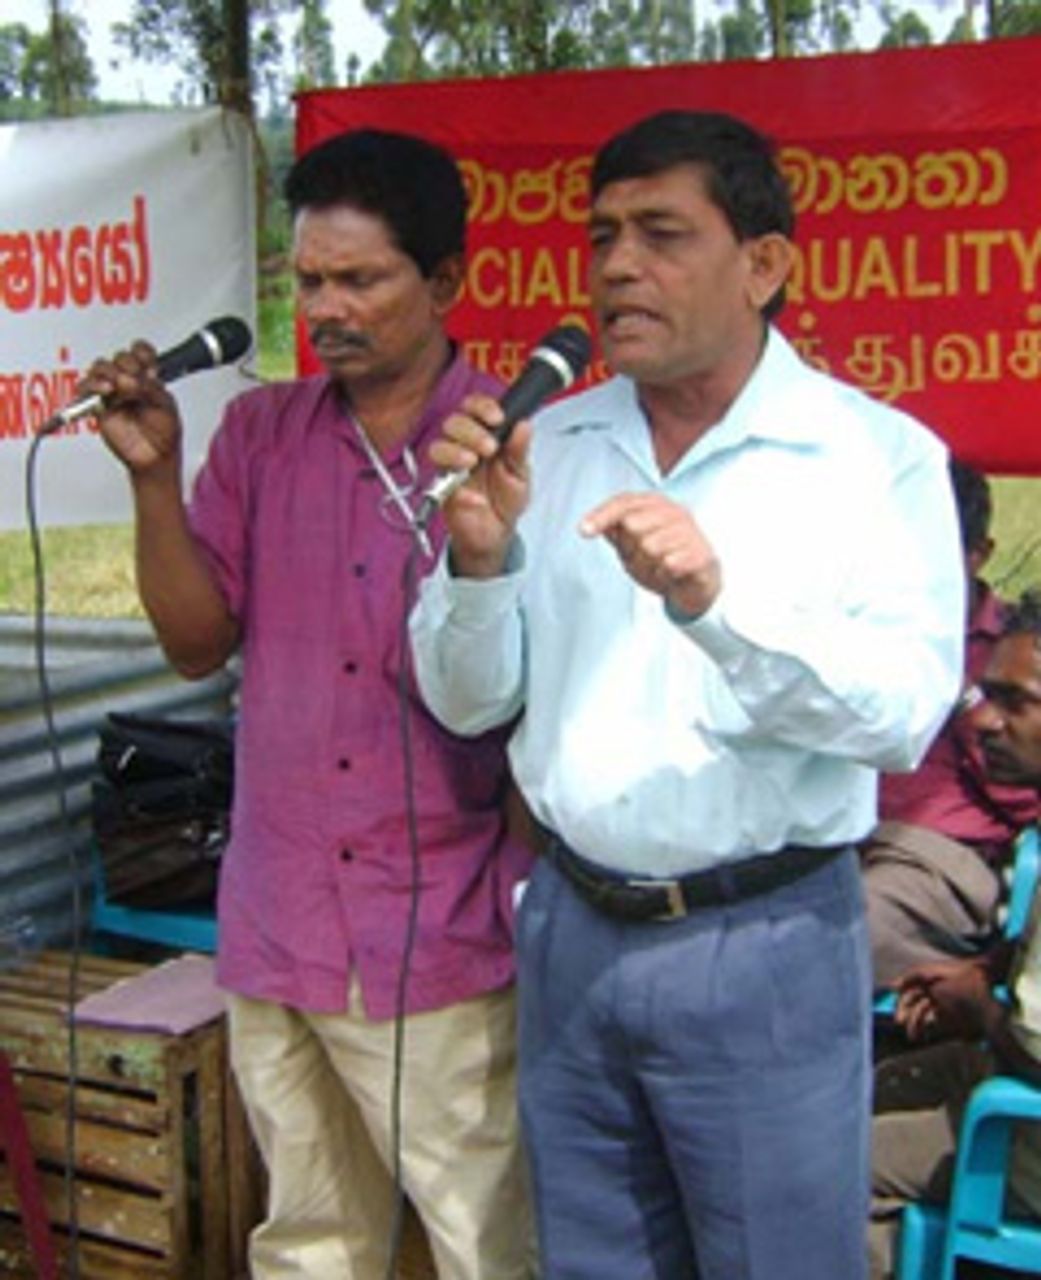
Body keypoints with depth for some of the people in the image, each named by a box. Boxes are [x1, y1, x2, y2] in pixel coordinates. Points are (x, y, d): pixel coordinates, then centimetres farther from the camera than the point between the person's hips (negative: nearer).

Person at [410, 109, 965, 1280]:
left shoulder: (879, 456, -8)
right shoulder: (549, 447, 4)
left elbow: (906, 710, -19)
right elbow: (468, 703, 3)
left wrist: (715, 598, -32)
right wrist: (481, 557, -16)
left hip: (765, 947, -3)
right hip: (572, 931, 4)